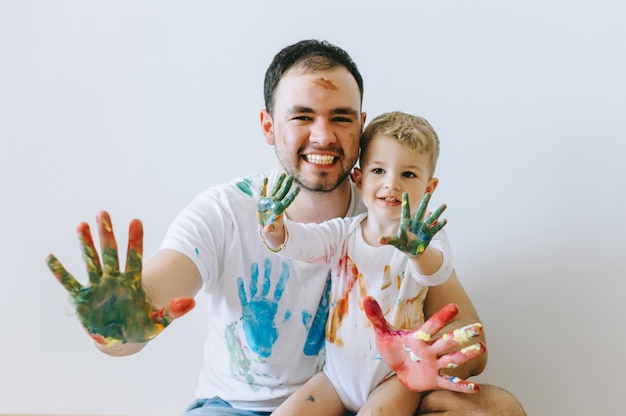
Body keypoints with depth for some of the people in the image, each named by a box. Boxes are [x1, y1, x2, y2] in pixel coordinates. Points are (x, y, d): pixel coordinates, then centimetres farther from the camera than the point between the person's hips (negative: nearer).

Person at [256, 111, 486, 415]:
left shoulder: (425, 237, -11)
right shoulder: (343, 233, -2)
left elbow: (436, 272, -31)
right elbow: (302, 241, -16)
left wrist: (418, 250, -55)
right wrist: (275, 231, -40)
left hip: (396, 378, -2)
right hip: (338, 375, 3)